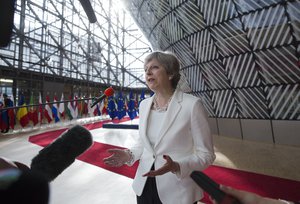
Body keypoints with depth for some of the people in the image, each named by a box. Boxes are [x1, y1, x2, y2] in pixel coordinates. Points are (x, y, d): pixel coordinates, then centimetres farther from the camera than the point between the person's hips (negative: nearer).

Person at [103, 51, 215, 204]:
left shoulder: (192, 104, -18)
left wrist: (176, 167, -27)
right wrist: (128, 155, -7)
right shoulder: (144, 104, -1)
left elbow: (206, 154, -12)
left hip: (176, 191, -4)